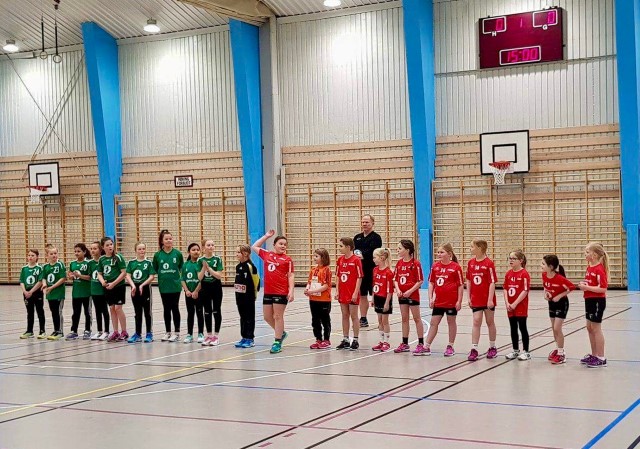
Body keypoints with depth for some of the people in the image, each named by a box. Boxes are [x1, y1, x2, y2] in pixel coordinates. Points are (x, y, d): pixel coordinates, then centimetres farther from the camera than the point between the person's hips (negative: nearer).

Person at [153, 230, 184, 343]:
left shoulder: (177, 254, -3)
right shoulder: (157, 255, 0)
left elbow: (182, 268, 7)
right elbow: (154, 270, 8)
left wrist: (182, 280, 2)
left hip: (175, 286, -2)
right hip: (163, 286, 2)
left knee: (175, 308, 3)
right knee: (166, 309, 10)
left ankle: (176, 333, 10)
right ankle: (168, 332, 19)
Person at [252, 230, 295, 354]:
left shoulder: (287, 259, 0)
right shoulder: (266, 255, 11)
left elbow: (291, 276, -2)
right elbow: (254, 247, 23)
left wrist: (291, 291, -12)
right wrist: (266, 236, 19)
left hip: (281, 292, -5)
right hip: (268, 292, 5)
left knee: (278, 316, -1)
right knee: (267, 317, 11)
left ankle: (277, 342, 5)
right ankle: (281, 333, 33)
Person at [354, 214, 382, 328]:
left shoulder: (376, 237, -4)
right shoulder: (357, 237, 15)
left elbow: (372, 251, -17)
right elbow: (352, 250, 5)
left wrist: (363, 255, -22)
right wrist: (356, 254, -14)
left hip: (372, 271, -6)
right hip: (360, 271, 6)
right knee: (362, 295, 12)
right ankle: (363, 319, 20)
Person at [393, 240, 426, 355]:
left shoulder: (415, 263, -12)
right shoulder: (399, 263, 6)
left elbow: (420, 281, -12)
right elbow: (395, 279, 10)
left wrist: (410, 291, -17)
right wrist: (397, 290, -7)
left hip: (412, 295, -6)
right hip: (402, 295, 6)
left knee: (417, 318, 0)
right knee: (404, 319, 12)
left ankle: (421, 344, 5)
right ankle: (405, 344, 20)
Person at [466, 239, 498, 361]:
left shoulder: (489, 263, -12)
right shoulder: (471, 263, 4)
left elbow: (492, 282, -13)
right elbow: (468, 281, 10)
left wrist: (490, 299, -17)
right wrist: (469, 297, 7)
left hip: (488, 299, -3)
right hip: (476, 299, 4)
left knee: (490, 322, 10)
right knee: (476, 322, -2)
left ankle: (492, 348, 24)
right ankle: (474, 349, -4)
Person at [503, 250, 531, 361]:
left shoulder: (524, 274, -13)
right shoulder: (508, 274, 7)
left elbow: (525, 291, -16)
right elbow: (505, 289, 7)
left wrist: (515, 304, -17)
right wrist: (507, 303, -6)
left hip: (521, 307, -6)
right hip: (510, 307, 6)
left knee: (522, 328, 1)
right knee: (513, 329, 13)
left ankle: (526, 352, 9)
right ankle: (515, 351, 24)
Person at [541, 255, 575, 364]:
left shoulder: (559, 278, -28)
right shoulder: (544, 275, -8)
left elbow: (572, 287, -24)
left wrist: (559, 296, -24)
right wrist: (546, 293, -8)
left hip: (561, 303, -7)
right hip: (551, 303, 7)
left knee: (557, 328, -9)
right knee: (554, 328, 14)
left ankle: (561, 355, 1)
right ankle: (558, 349, 30)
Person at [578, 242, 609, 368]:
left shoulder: (599, 269, -19)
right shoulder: (589, 267, 9)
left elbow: (603, 288, -24)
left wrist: (587, 287, -22)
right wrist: (583, 285, 3)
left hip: (597, 301, -9)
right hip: (589, 300, 9)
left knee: (596, 328, -3)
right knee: (589, 328, 15)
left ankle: (601, 358, 5)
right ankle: (594, 355, 26)